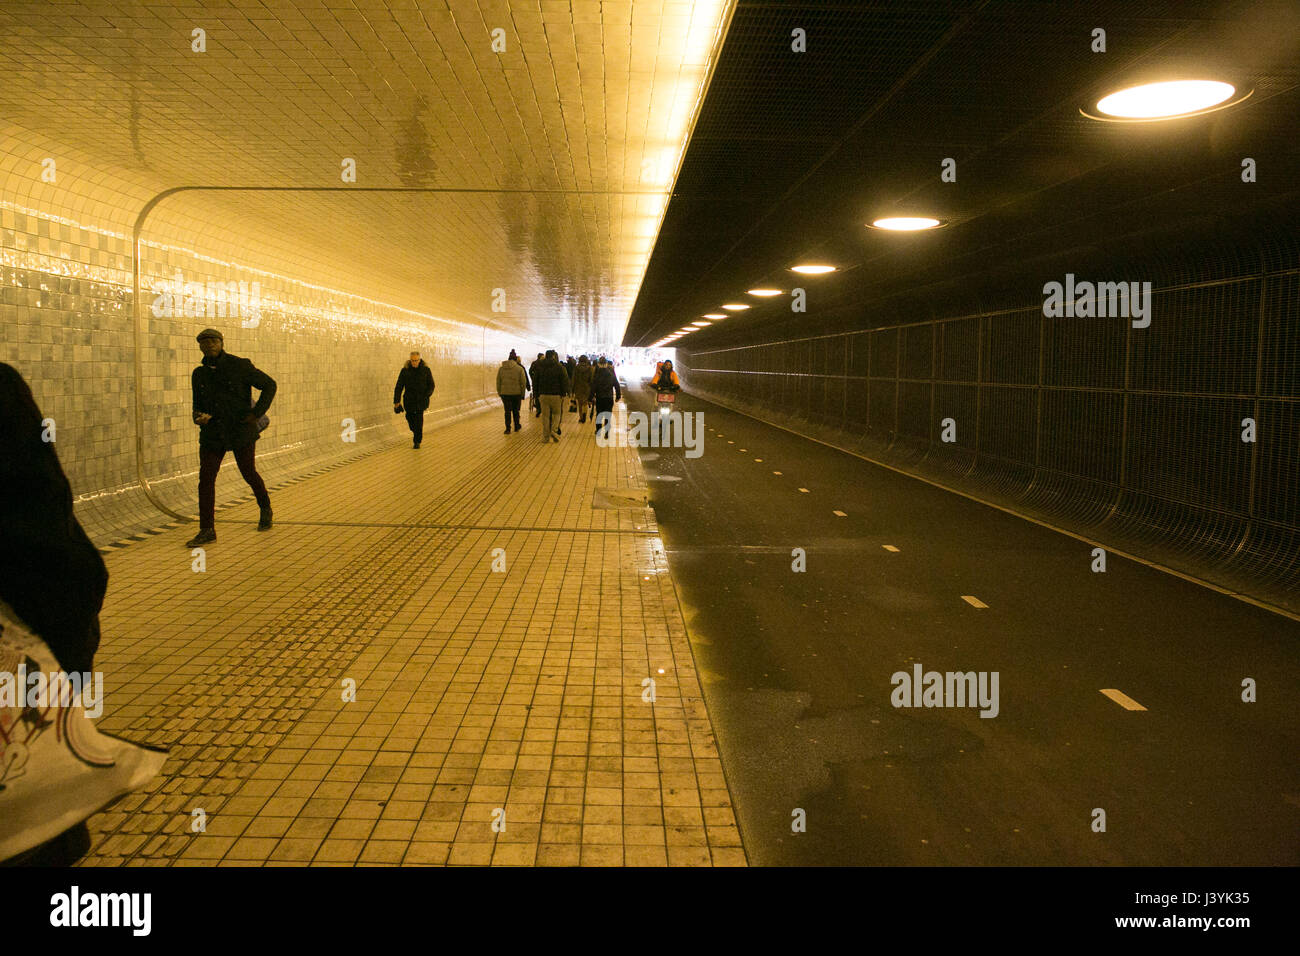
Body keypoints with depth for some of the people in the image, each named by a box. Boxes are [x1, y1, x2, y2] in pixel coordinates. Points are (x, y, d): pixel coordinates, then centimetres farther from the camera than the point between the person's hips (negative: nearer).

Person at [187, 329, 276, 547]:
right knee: (205, 478, -6)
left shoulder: (240, 366, -7)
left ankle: (265, 510, 38)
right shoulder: (199, 374, 8)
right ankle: (207, 530, -1)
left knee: (249, 474, 9)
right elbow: (198, 403, 20)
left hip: (241, 431, -3)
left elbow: (269, 385, -3)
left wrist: (256, 413, -9)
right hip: (212, 433, 4)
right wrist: (199, 416, -4)